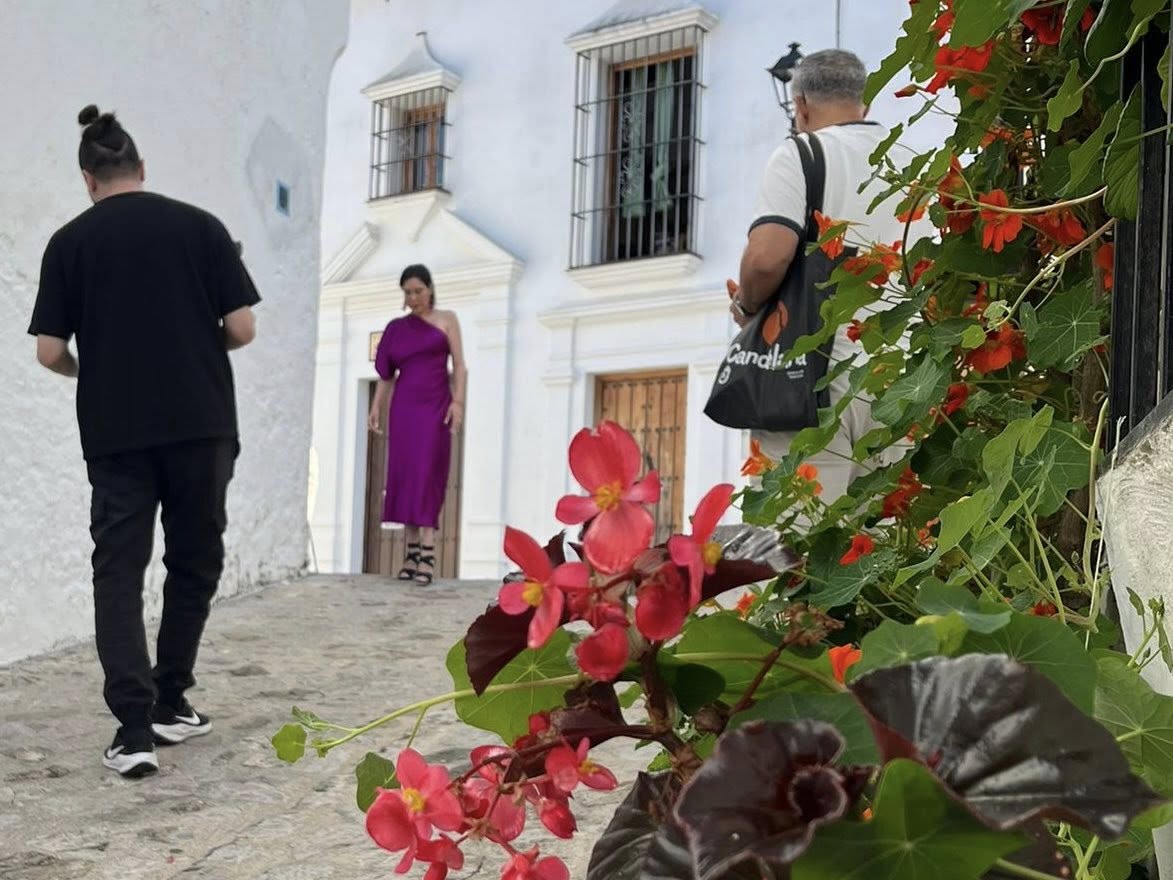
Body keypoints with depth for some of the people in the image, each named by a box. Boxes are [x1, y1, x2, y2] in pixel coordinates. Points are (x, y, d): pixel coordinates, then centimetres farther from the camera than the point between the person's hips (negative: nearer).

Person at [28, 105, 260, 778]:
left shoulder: (70, 242, 2)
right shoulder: (200, 226, 2)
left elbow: (50, 352, 0)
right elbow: (243, 330, -1)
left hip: (115, 432, 0)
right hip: (201, 426, 0)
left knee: (119, 574, 3)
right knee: (194, 564, 15)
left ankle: (135, 727, -9)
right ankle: (169, 704, 22)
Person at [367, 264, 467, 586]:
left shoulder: (446, 320, 9)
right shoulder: (396, 328, 14)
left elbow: (459, 364, 2)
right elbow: (386, 372, 15)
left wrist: (458, 401, -11)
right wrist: (376, 407, 3)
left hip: (436, 405, -3)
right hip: (404, 407, 3)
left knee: (427, 474, -11)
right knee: (404, 474, -2)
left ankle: (428, 553, -16)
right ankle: (412, 550, 2)